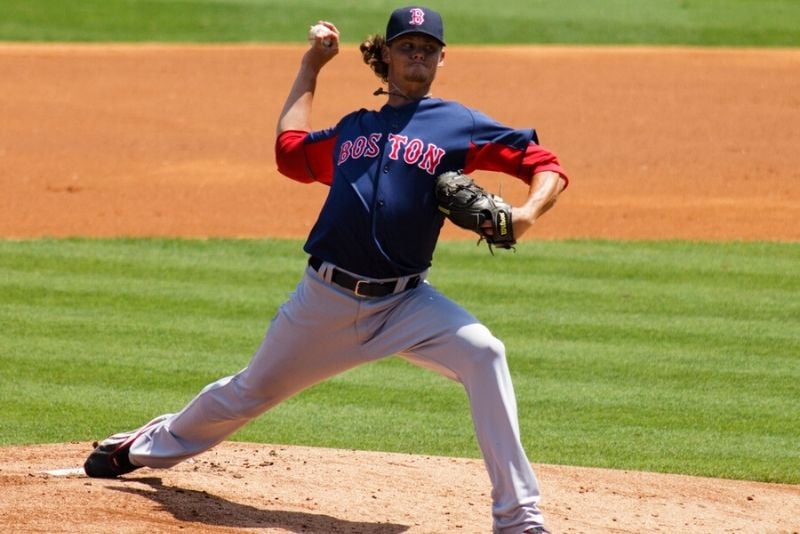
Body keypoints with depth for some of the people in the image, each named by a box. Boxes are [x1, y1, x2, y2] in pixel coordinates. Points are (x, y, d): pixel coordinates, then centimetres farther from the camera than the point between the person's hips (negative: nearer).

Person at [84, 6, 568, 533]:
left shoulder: (460, 126, 1)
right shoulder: (353, 129, 15)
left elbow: (547, 167, -3)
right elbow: (290, 150, 29)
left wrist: (527, 213, -24)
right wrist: (310, 67, 30)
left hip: (404, 303, -3)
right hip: (325, 298, 3)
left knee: (483, 354, -30)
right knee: (253, 390, 19)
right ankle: (151, 445, 49)